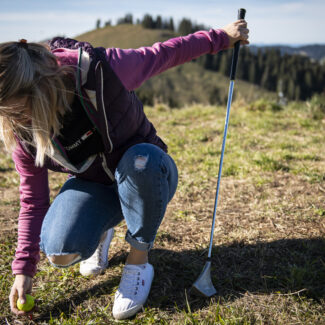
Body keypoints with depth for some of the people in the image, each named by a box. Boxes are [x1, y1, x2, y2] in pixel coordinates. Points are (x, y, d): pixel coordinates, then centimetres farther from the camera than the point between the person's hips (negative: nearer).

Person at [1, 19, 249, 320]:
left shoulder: (99, 70, -30)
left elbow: (163, 54, -13)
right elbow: (33, 199, -7)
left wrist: (220, 36, -6)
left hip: (145, 172, -1)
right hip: (92, 185, 2)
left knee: (140, 158, -40)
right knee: (60, 252, -26)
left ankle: (139, 261, -16)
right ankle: (101, 230, 13)